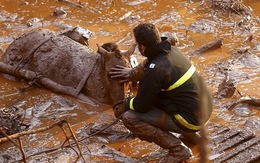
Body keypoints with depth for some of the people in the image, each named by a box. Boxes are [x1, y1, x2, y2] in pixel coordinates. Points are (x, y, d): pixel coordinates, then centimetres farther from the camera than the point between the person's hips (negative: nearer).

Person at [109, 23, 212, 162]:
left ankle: (178, 150, -5)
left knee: (129, 118, -9)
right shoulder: (171, 51, 0)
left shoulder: (156, 70, -24)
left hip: (190, 120, -9)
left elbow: (141, 106, -13)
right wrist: (132, 73, 32)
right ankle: (190, 134, 23)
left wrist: (126, 103, 8)